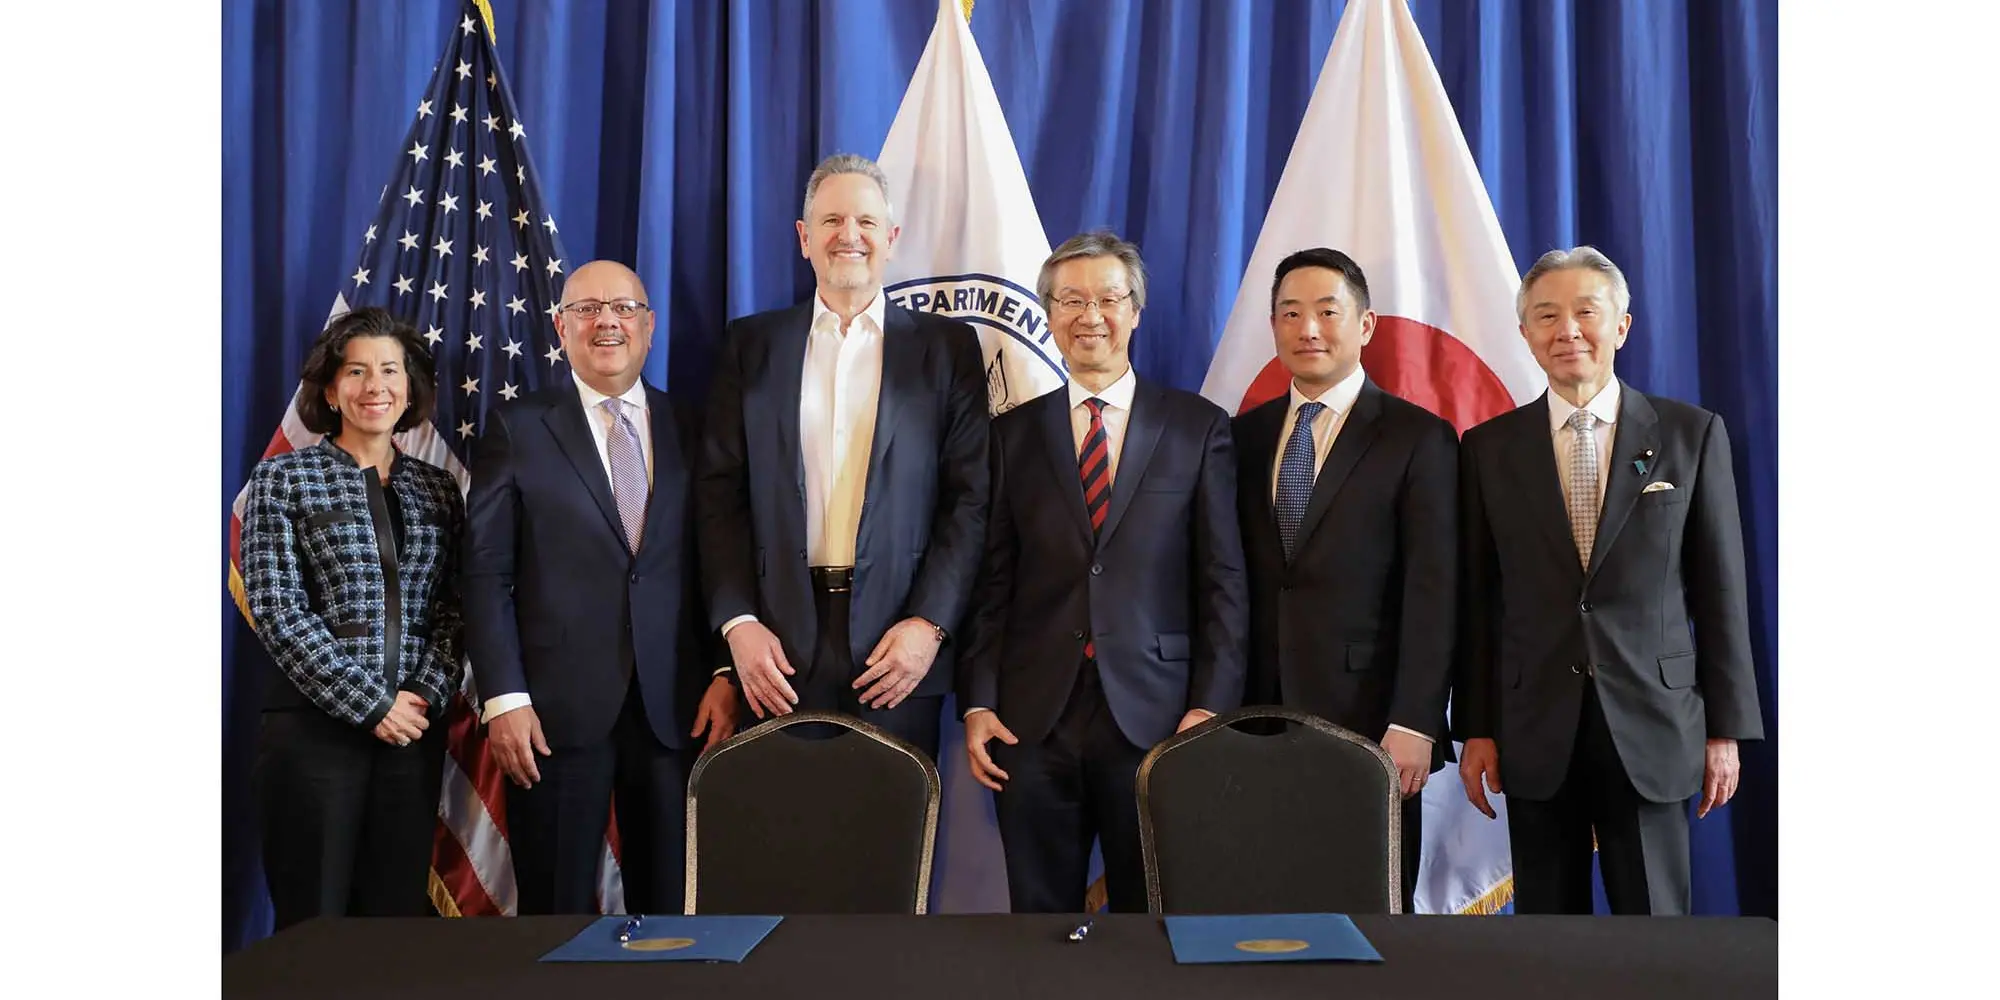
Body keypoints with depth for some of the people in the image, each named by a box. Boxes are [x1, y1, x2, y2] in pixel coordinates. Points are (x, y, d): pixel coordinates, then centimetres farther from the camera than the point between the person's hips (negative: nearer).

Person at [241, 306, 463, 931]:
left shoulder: (436, 489, 11)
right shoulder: (284, 478, 1)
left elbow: (451, 609, 9)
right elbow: (277, 608, -7)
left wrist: (426, 693, -8)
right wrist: (368, 703, -12)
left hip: (414, 728, 3)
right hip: (314, 727, -3)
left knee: (399, 915, 9)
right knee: (313, 923, 2)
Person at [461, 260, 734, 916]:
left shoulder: (690, 430, 10)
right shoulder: (518, 428, 4)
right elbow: (487, 572, 0)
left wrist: (725, 677, -2)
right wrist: (503, 698, -8)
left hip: (676, 709, 2)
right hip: (557, 711, -1)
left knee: (670, 903, 8)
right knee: (558, 905, 8)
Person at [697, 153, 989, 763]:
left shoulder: (947, 347, 6)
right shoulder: (750, 345, 10)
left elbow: (970, 500, 1)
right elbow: (720, 495, 6)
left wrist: (930, 623, -8)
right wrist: (736, 621, -5)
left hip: (899, 648, -1)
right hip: (777, 649, 1)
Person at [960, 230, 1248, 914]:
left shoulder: (1199, 428, 4)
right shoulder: (1014, 433, 9)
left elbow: (1223, 580, 2)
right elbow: (993, 582, 7)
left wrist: (1212, 705, -5)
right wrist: (978, 703, 0)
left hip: (1156, 718, -1)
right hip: (1033, 721, 2)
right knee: (1040, 909, 9)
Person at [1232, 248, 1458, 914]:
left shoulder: (1419, 438, -1)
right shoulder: (1246, 435, 12)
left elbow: (1433, 592, -7)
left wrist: (1413, 724, -13)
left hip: (1368, 720, -3)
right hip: (1257, 718, 4)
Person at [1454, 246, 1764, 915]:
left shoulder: (1692, 434, 3)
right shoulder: (1489, 449, 5)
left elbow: (1720, 590, 3)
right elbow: (1478, 601, 5)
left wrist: (1726, 728, 1)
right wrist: (1475, 729, 2)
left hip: (1651, 731, -1)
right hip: (1535, 734, 1)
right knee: (1546, 915, 8)